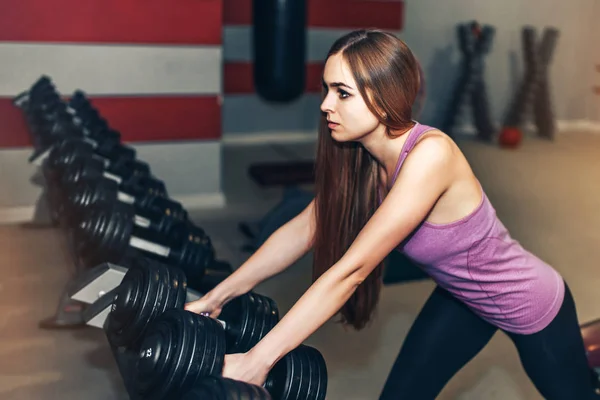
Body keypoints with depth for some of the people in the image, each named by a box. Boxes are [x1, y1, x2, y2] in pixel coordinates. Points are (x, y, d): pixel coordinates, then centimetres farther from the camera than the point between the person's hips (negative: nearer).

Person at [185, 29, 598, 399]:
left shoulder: (430, 155, -38)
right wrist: (218, 296, -11)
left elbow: (351, 270, -39)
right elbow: (303, 230, -9)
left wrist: (257, 361, -37)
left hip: (531, 305, -5)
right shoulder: (361, 158, -16)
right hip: (463, 298, 6)